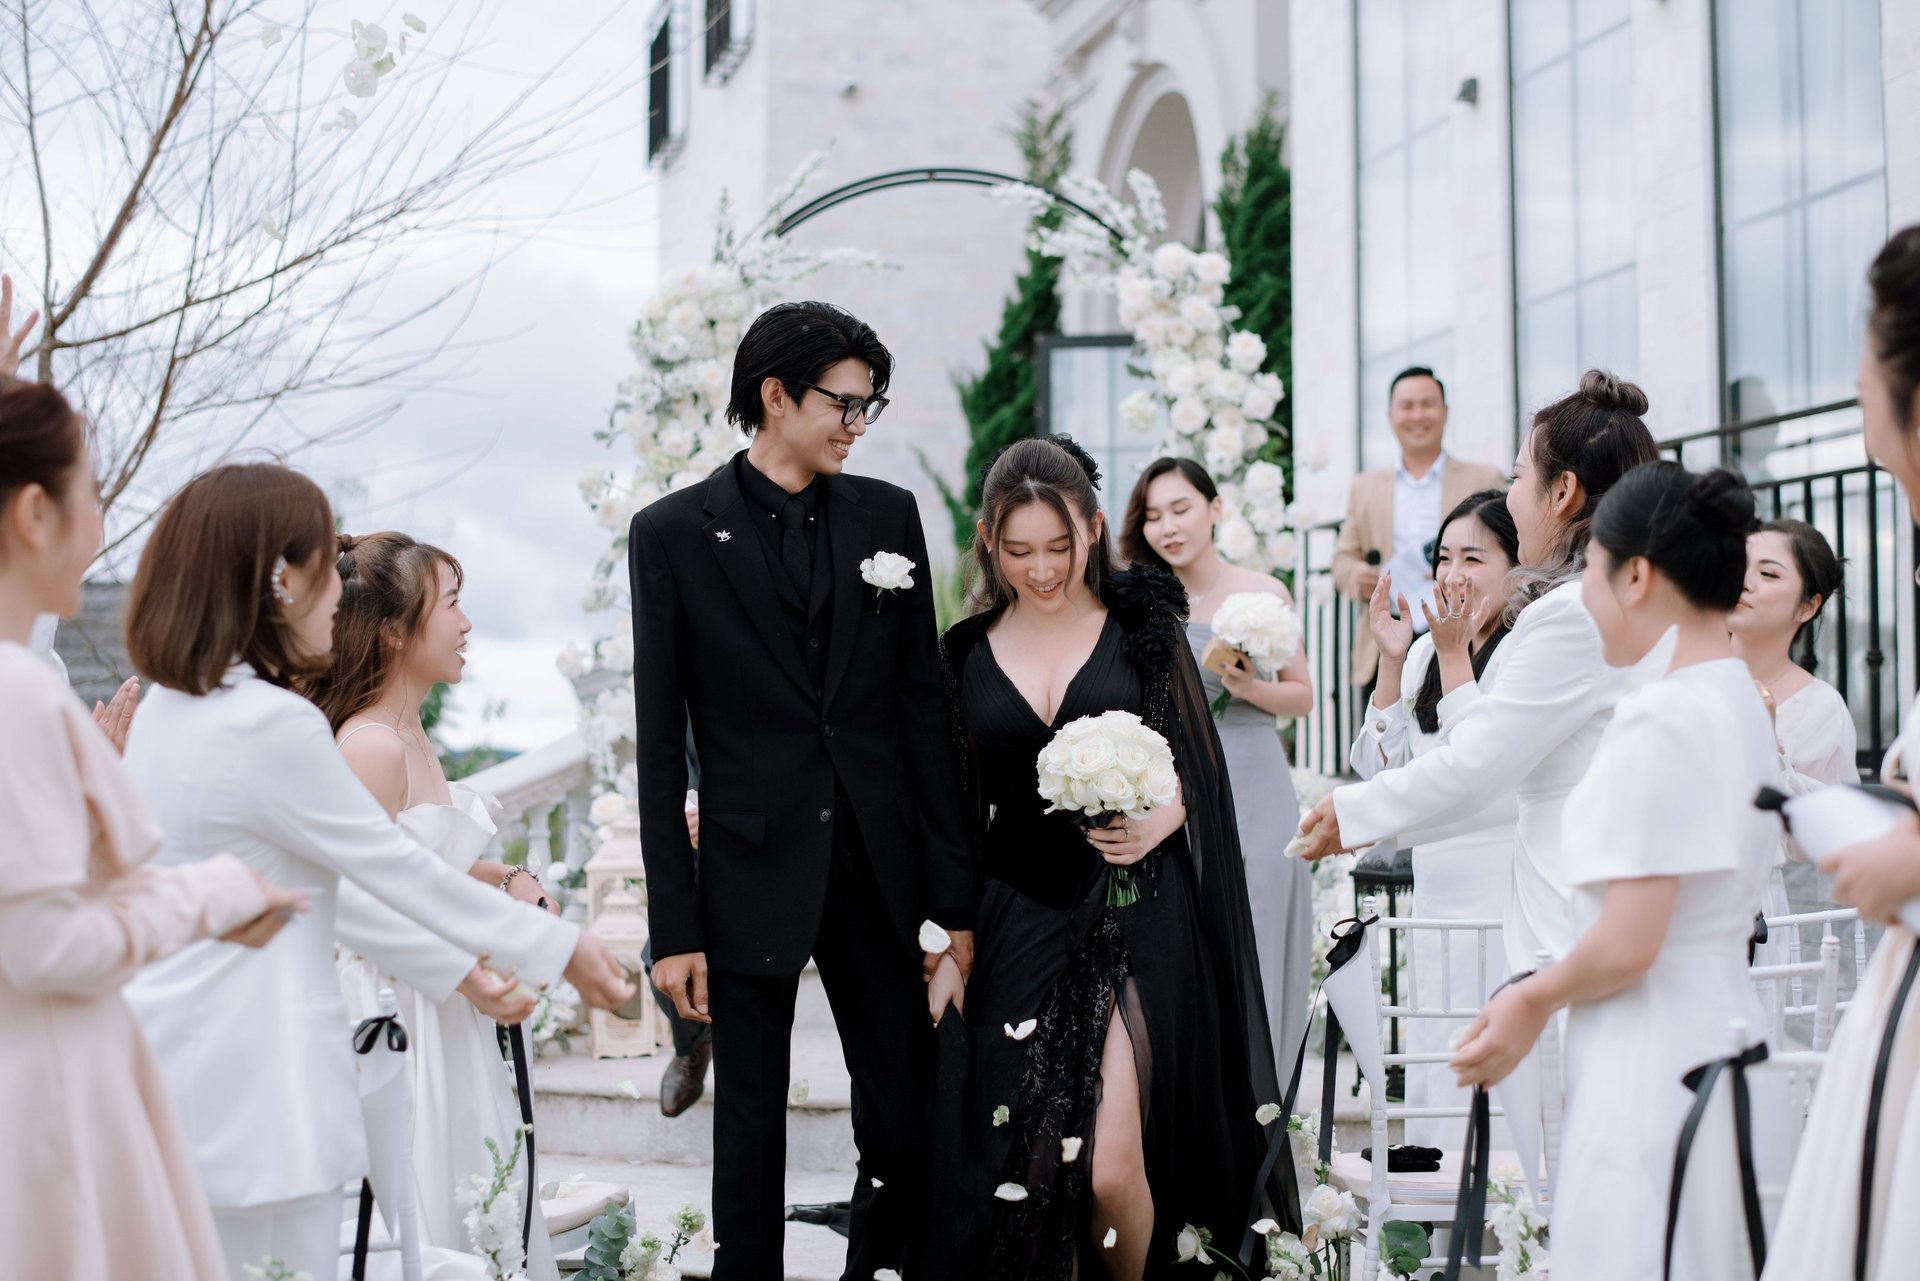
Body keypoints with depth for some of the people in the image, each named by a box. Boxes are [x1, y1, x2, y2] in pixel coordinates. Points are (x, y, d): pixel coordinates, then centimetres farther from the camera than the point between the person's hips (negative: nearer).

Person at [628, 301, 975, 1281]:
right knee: (749, 1136, 8)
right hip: (752, 872, -2)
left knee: (908, 1128, 6)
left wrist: (955, 897, 2)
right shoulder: (674, 533, -2)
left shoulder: (888, 516, 6)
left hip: (879, 868, 3)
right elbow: (660, 745, -2)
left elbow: (924, 711, 6)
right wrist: (673, 926, -6)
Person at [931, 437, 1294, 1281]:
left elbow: (1198, 770, 3)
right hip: (1023, 928, 2)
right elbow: (956, 806, 11)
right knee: (1029, 1164, 0)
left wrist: (1161, 819, -18)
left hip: (1135, 925, -2)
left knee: (1112, 1169, -11)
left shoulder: (1141, 628, 2)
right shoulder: (969, 653, 8)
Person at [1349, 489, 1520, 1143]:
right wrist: (1392, 659, 0)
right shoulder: (1426, 649, 12)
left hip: (1506, 897, -7)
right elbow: (1381, 768, 8)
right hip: (1437, 893, 7)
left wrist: (1454, 657, -15)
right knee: (1435, 1060, 12)